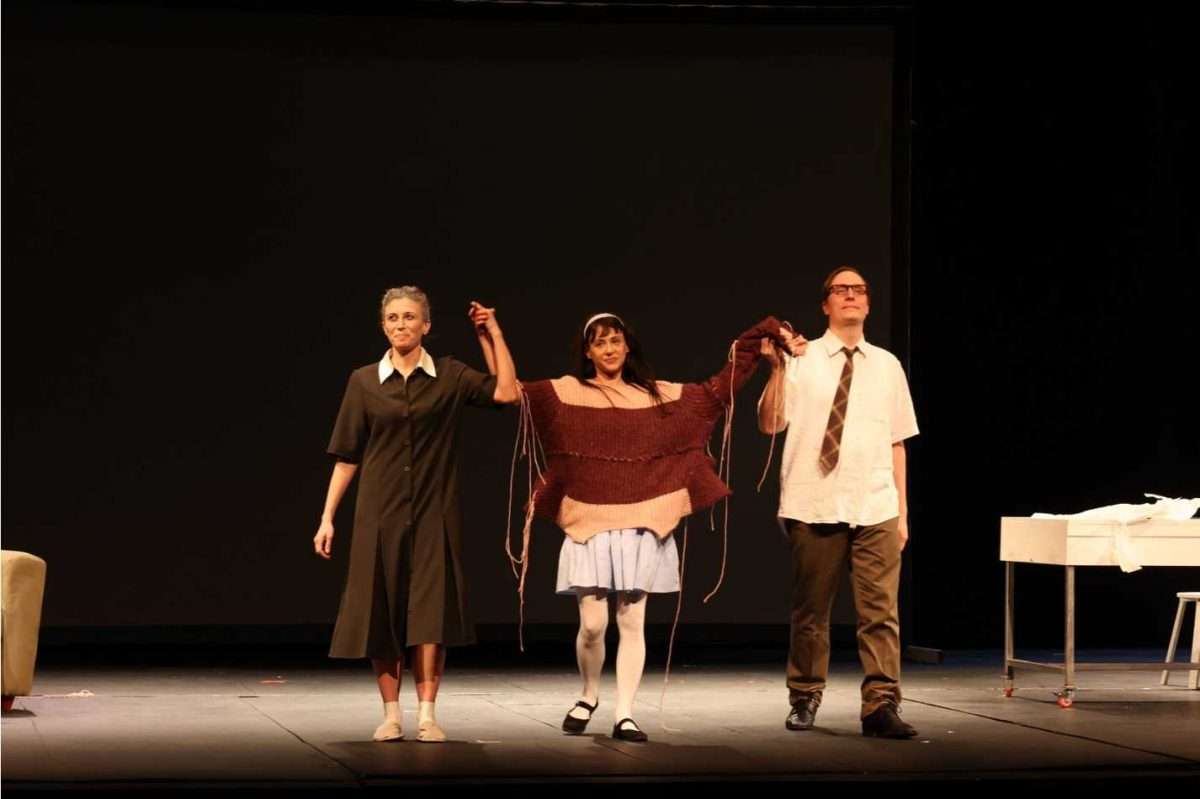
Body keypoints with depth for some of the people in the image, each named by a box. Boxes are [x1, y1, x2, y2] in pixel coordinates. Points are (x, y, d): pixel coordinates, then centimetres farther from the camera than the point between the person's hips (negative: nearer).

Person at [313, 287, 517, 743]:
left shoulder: (449, 376, 3)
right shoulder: (364, 381, 4)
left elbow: (507, 392, -11)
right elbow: (346, 456, 7)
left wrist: (494, 336, -8)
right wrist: (327, 518, 4)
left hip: (433, 514, -1)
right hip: (380, 514, 1)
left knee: (430, 611, -6)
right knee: (382, 612, 1)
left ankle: (427, 714, -1)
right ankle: (391, 714, 9)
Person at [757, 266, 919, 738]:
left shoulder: (887, 365, 11)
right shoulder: (802, 359, 2)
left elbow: (897, 444, 12)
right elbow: (770, 424, -6)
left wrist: (903, 512, 10)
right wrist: (778, 368, -18)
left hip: (876, 509, 2)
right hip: (814, 506, -2)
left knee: (881, 610, -5)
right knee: (810, 611, 8)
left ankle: (881, 706, -5)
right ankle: (804, 699, 20)